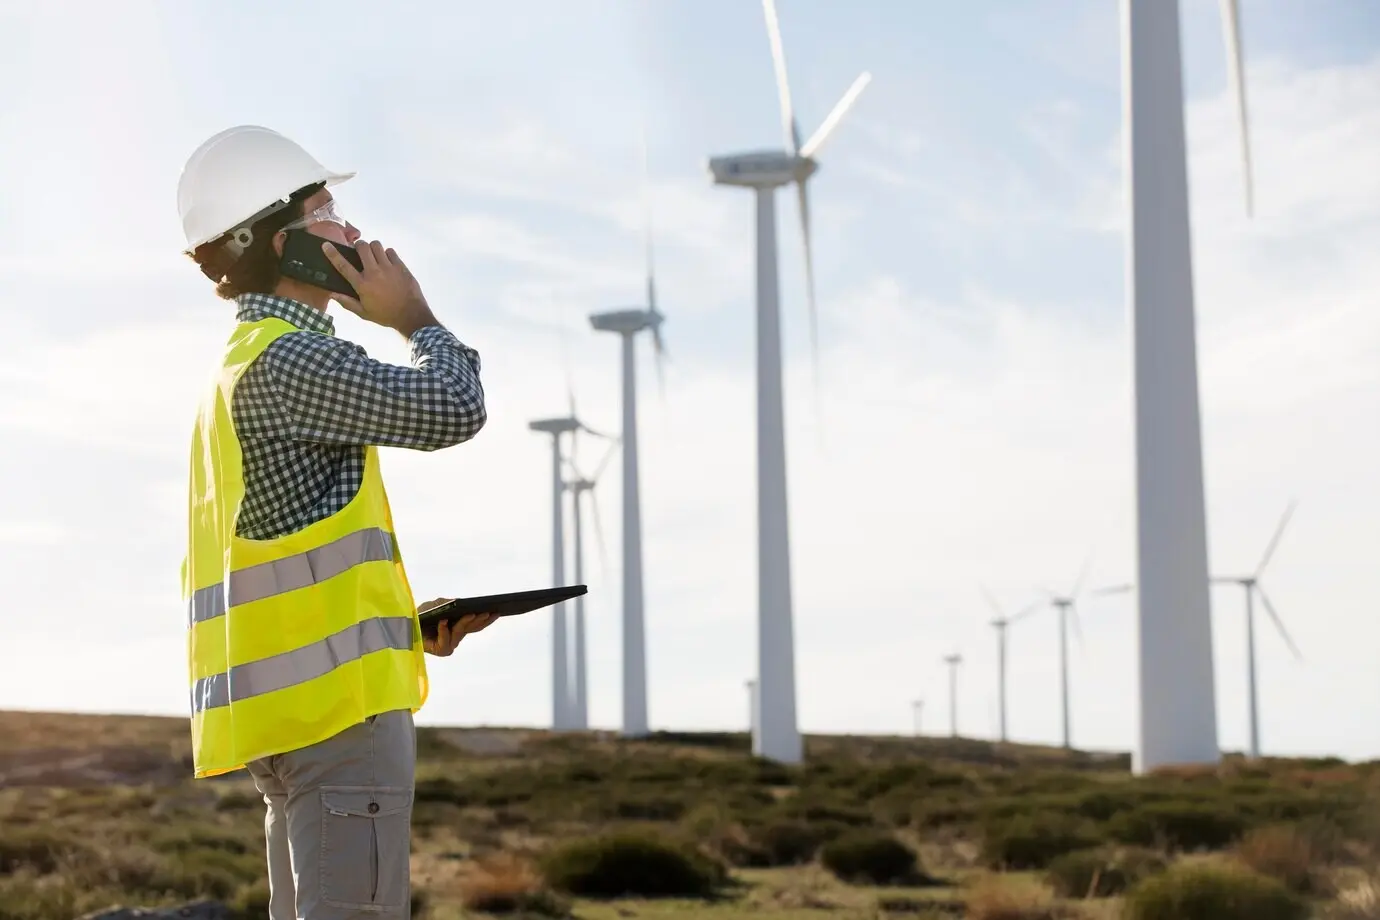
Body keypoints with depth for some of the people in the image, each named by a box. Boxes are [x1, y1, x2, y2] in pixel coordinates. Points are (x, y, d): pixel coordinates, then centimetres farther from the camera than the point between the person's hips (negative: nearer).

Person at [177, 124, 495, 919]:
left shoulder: (239, 373, 22)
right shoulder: (288, 358, -10)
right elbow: (452, 410, -17)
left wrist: (406, 624, 13)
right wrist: (416, 318, 2)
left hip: (293, 701, 10)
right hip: (338, 699, -10)